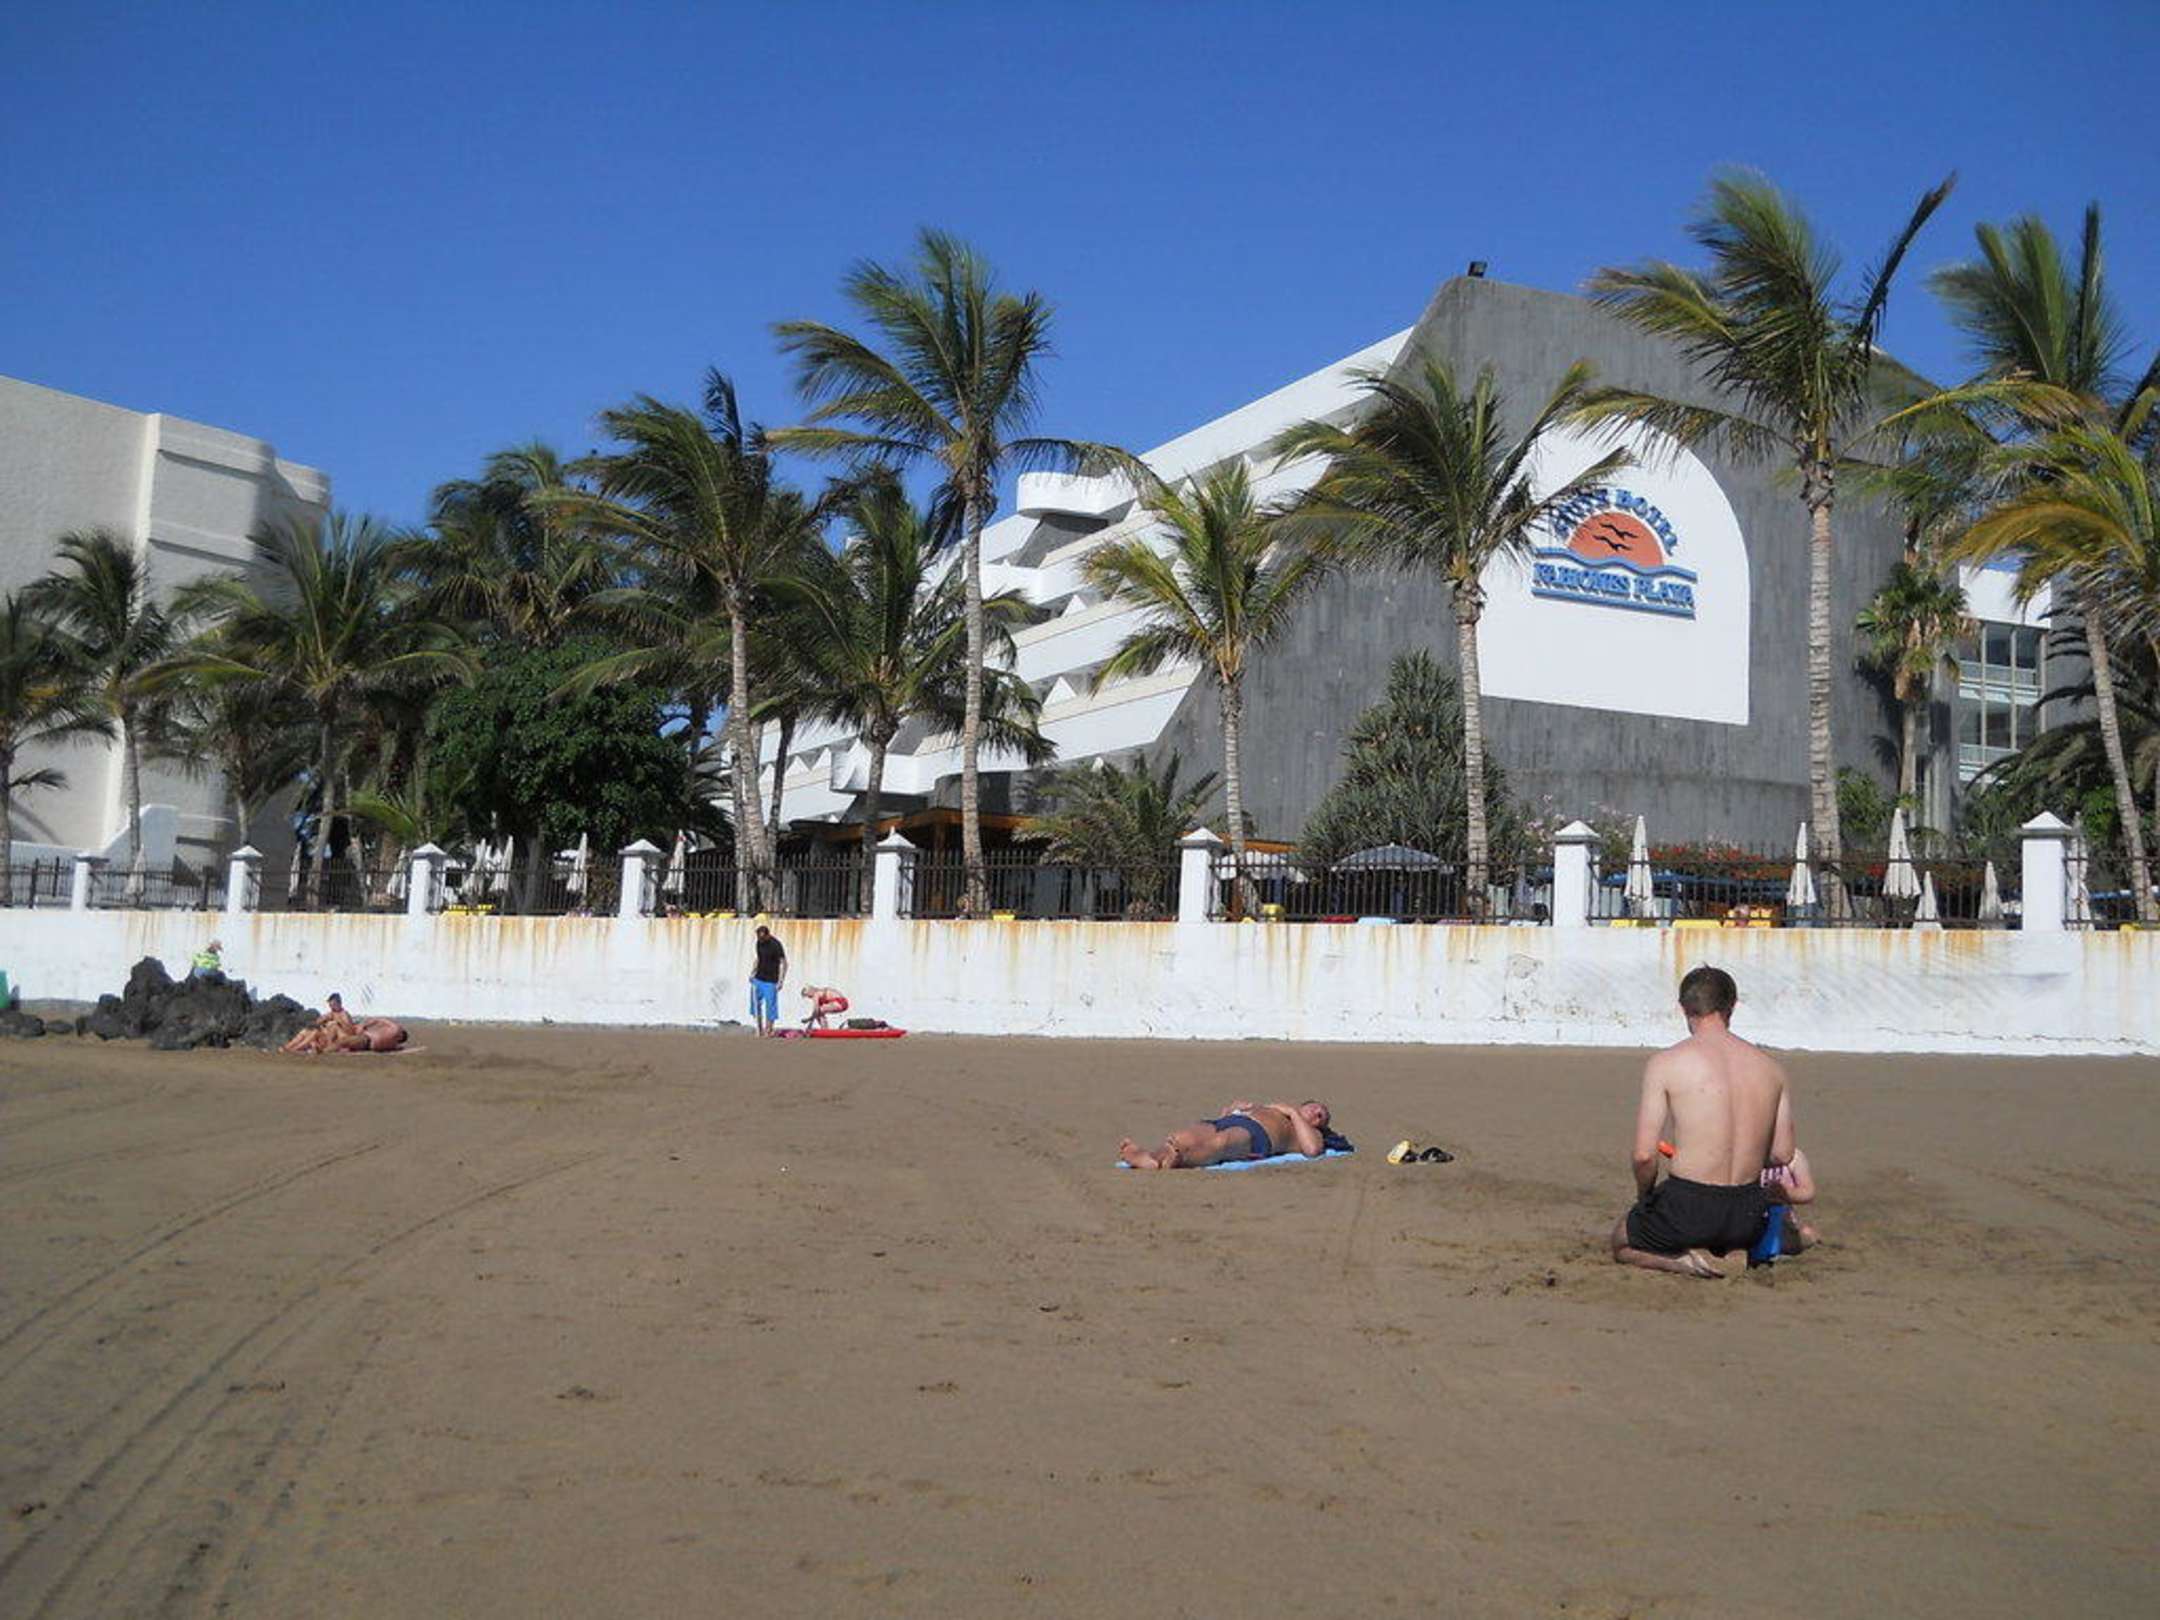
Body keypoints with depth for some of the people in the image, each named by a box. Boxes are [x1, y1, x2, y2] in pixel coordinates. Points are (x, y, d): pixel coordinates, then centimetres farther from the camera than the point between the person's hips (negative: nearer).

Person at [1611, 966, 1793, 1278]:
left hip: (1689, 1208, -4)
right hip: (1749, 1214, 4)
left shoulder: (1665, 1064, -11)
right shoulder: (1770, 1067, 2)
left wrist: (1644, 1196, 9)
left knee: (1621, 1243, 26)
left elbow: (1644, 1155, -12)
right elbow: (1782, 1155, 7)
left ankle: (1680, 1260, -3)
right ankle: (1732, 1254, 5)